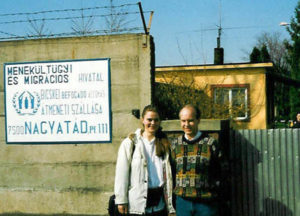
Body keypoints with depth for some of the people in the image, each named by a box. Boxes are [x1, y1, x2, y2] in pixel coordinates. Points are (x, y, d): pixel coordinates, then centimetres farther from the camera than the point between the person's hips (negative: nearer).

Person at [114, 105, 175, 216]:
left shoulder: (164, 145, 11)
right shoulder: (130, 143, 1)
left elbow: (169, 173, 9)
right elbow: (122, 174, -2)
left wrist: (170, 204, 5)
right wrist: (121, 200, -8)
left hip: (159, 204, 3)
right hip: (137, 203, -3)